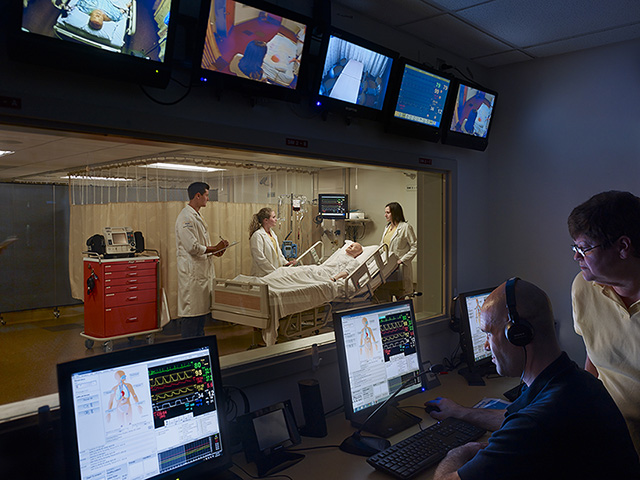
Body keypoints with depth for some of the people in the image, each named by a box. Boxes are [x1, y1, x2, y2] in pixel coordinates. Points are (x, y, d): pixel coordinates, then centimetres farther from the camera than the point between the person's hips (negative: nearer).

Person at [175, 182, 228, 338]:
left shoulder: (197, 216, 17)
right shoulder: (186, 217, -16)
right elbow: (192, 247, -22)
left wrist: (214, 250, 5)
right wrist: (215, 248, -11)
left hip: (203, 270, 10)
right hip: (192, 272, -10)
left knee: (202, 309, 15)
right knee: (191, 313, -4)